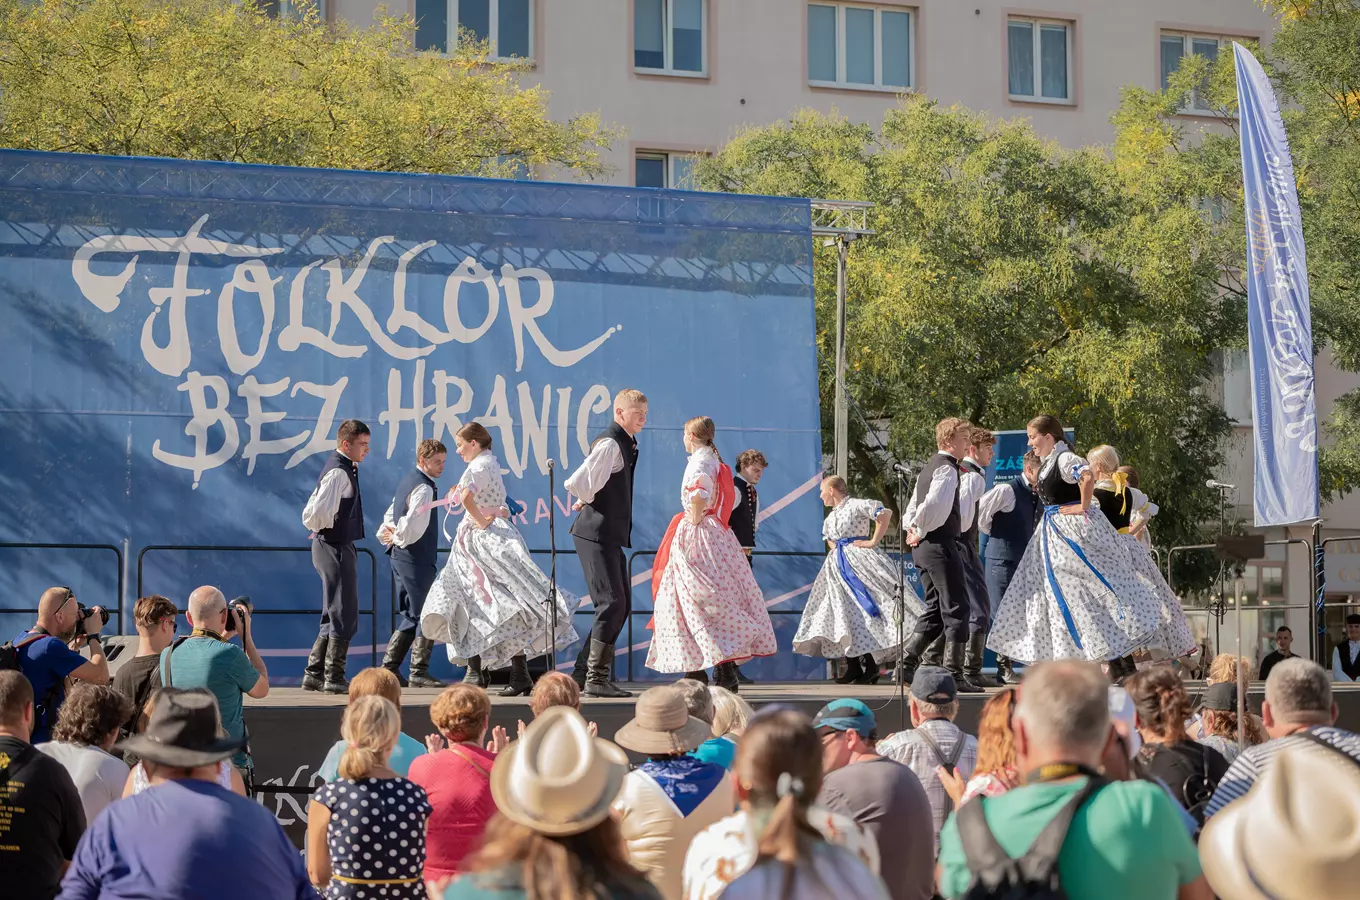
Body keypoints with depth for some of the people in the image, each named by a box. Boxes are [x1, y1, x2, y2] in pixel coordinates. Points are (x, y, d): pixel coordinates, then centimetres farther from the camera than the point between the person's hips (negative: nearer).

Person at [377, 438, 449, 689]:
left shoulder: (407, 480, 15)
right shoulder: (423, 488, -16)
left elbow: (391, 514, 23)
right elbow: (415, 525, -25)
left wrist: (386, 535, 8)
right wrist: (399, 540, -8)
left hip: (401, 557, 10)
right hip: (417, 559, -10)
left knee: (410, 617, 15)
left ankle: (389, 668, 15)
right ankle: (419, 673, -4)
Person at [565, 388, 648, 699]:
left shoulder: (626, 443, 15)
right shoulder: (610, 443, -16)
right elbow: (577, 482, -26)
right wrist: (588, 501, -6)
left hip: (611, 535, 10)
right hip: (596, 535, -10)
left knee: (622, 605, 11)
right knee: (612, 603, -12)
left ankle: (584, 672, 15)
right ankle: (597, 678, -8)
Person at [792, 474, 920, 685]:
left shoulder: (857, 506, -7)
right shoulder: (830, 517, 17)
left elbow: (885, 513, -17)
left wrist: (874, 541, -15)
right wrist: (837, 550, 13)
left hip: (861, 562, -8)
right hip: (839, 567, 8)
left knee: (864, 611, -12)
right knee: (843, 614, 3)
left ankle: (871, 667, -9)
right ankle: (853, 667, 6)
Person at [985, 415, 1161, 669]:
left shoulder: (1064, 458, -17)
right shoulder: (1048, 464, 12)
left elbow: (1087, 478, -34)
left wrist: (1083, 507, -24)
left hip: (1074, 528, -10)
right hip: (1055, 532, 10)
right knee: (1060, 593, 11)